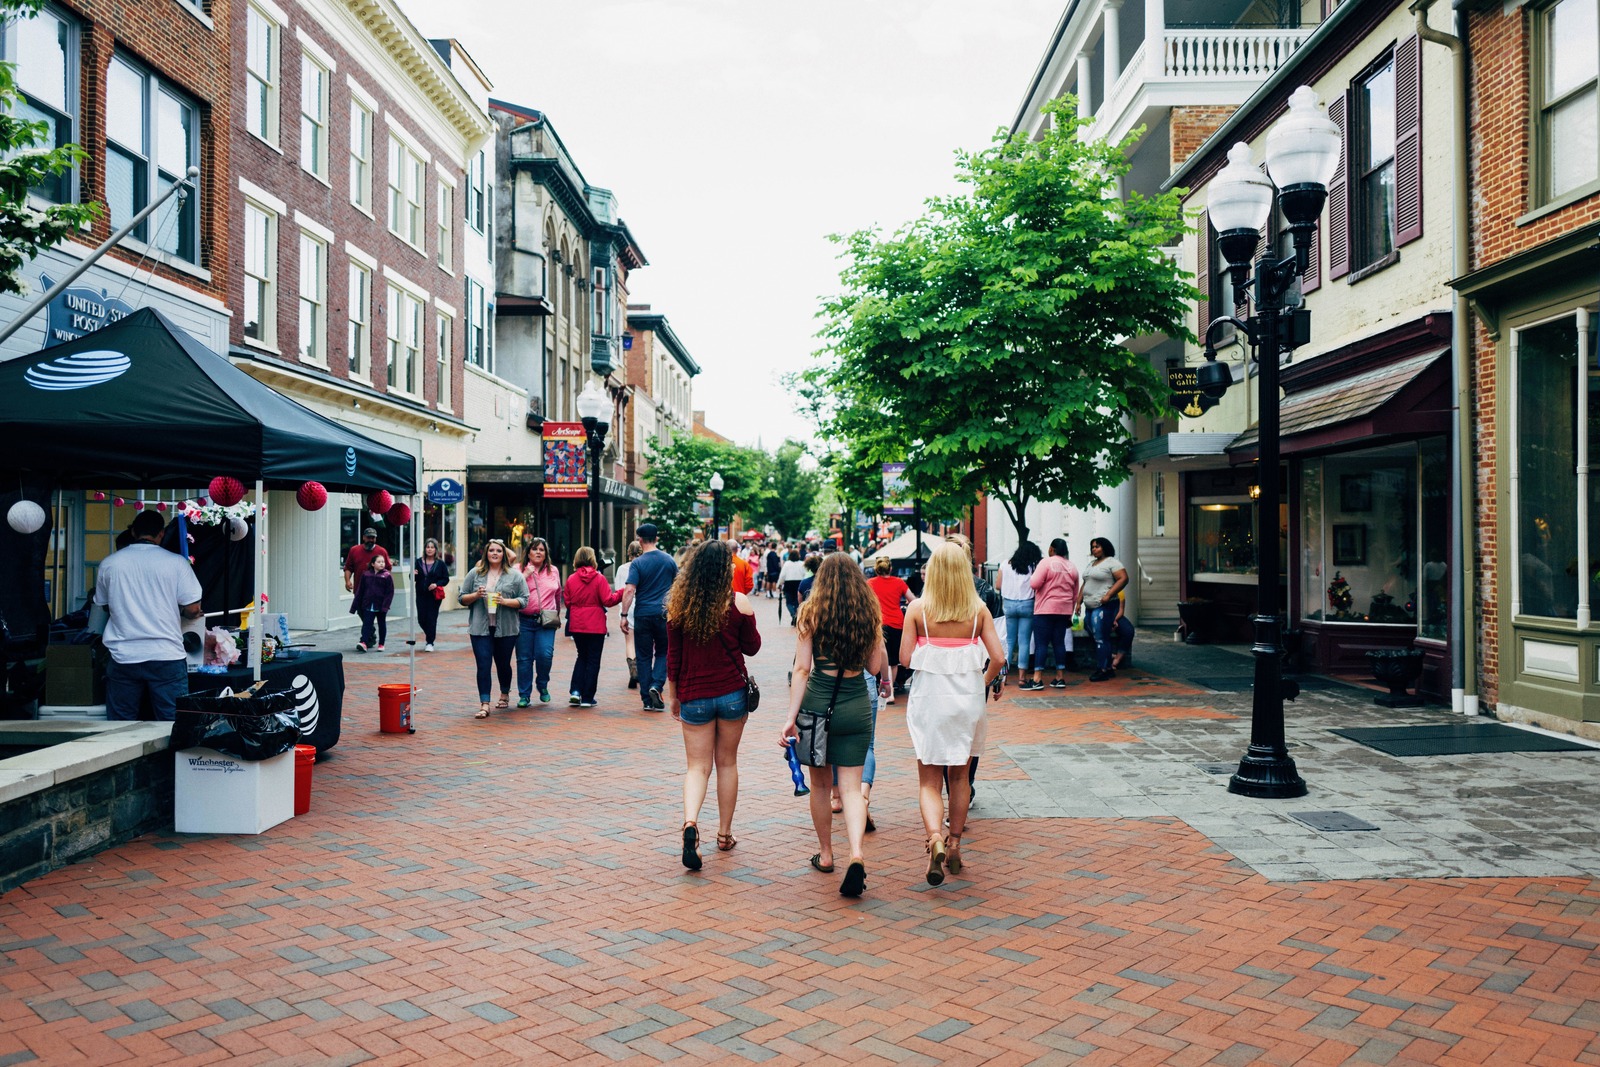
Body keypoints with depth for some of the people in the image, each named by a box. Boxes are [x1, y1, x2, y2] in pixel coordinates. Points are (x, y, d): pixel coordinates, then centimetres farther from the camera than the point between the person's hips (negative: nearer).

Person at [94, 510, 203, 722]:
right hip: (167, 656, -2)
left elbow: (102, 605, 17)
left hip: (123, 658, 3)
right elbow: (193, 609, -5)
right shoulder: (176, 563, -5)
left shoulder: (109, 564, 3)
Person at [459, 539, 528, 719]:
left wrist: (505, 601, -15)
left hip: (506, 629, 0)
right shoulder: (475, 574, 7)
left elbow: (524, 600, 0)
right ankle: (484, 705, -7)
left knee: (503, 664, 13)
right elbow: (462, 598, 10)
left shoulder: (514, 575, 3)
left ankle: (505, 694, 37)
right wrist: (476, 595, -10)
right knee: (483, 665, -7)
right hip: (480, 628, 0)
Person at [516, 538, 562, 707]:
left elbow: (558, 594, 23)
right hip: (524, 621, -1)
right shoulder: (520, 570, 4)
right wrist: (526, 574, -13)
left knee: (545, 654, -14)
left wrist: (557, 614, 26)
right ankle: (524, 695, 13)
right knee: (524, 659, 2)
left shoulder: (553, 571, 12)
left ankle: (542, 685, 14)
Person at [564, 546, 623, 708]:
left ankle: (575, 691, 5)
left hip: (576, 626, 4)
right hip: (595, 626, -3)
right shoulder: (599, 578, -11)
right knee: (593, 660, 5)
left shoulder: (571, 579, -1)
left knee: (582, 656, 20)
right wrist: (622, 592, 1)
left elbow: (568, 603, 6)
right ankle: (587, 698, 5)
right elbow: (608, 600, -12)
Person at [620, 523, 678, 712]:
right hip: (664, 614, 2)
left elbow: (629, 591, -16)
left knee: (644, 657, 7)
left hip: (643, 615, -2)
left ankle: (647, 700, 9)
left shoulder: (637, 563, -7)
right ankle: (656, 685, -9)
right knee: (663, 653, 14)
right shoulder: (669, 560, 3)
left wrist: (624, 615, -13)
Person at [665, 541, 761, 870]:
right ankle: (725, 834, 23)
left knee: (698, 767, 5)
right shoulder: (738, 602, -8)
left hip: (694, 696, 1)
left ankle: (690, 823, -20)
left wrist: (672, 694, 13)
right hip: (732, 693, -1)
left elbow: (673, 655, 2)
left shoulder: (679, 605, -3)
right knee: (727, 763, 14)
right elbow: (752, 647, 4)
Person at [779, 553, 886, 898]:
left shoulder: (811, 614, -4)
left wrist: (791, 718, -7)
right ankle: (856, 852, -18)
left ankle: (825, 854, 29)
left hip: (818, 702, -1)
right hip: (857, 705, 1)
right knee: (851, 786, 3)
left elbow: (802, 670, -8)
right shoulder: (870, 614, 1)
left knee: (820, 783, 16)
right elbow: (875, 667, 7)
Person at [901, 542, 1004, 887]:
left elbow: (905, 658, -9)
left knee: (929, 781, 4)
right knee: (959, 775, 19)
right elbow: (998, 658, -6)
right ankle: (954, 845, 25)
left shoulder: (917, 609, -8)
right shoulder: (979, 609, -3)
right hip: (968, 698, 2)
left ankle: (935, 839, -20)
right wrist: (982, 683, 12)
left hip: (929, 698, -2)